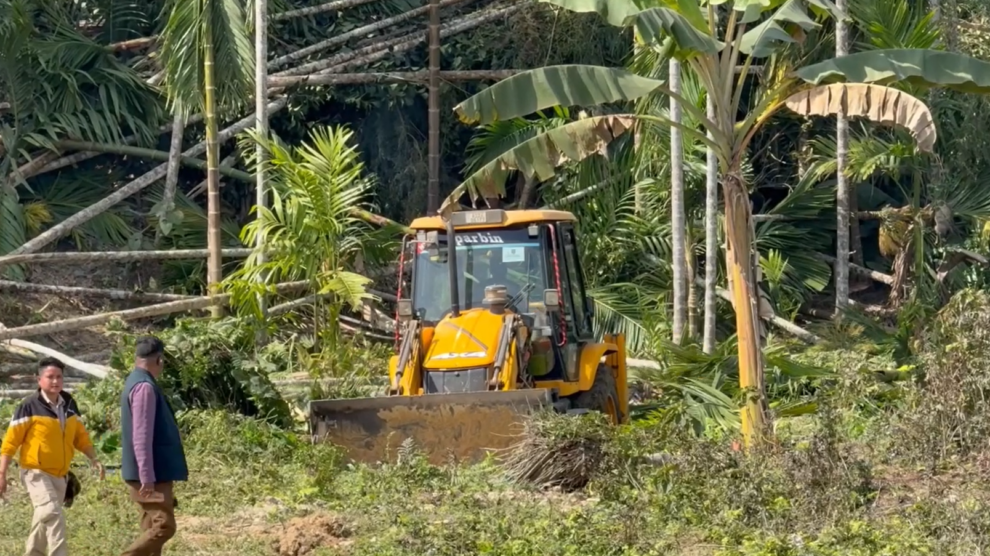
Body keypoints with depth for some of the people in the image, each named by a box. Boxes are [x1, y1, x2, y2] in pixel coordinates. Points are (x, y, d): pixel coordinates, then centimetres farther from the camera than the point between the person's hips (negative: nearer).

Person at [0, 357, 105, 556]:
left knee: (45, 520, 18)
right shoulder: (29, 406, -13)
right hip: (36, 473, -7)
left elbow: (80, 436, 15)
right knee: (52, 514, -24)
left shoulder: (69, 404, 5)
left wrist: (93, 459, 2)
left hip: (60, 475, 7)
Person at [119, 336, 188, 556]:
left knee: (152, 528, 10)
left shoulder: (137, 382, 15)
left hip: (154, 474, 10)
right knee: (163, 526, -12)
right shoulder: (145, 387, -17)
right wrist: (147, 477, -24)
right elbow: (141, 436, -22)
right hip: (152, 475, -10)